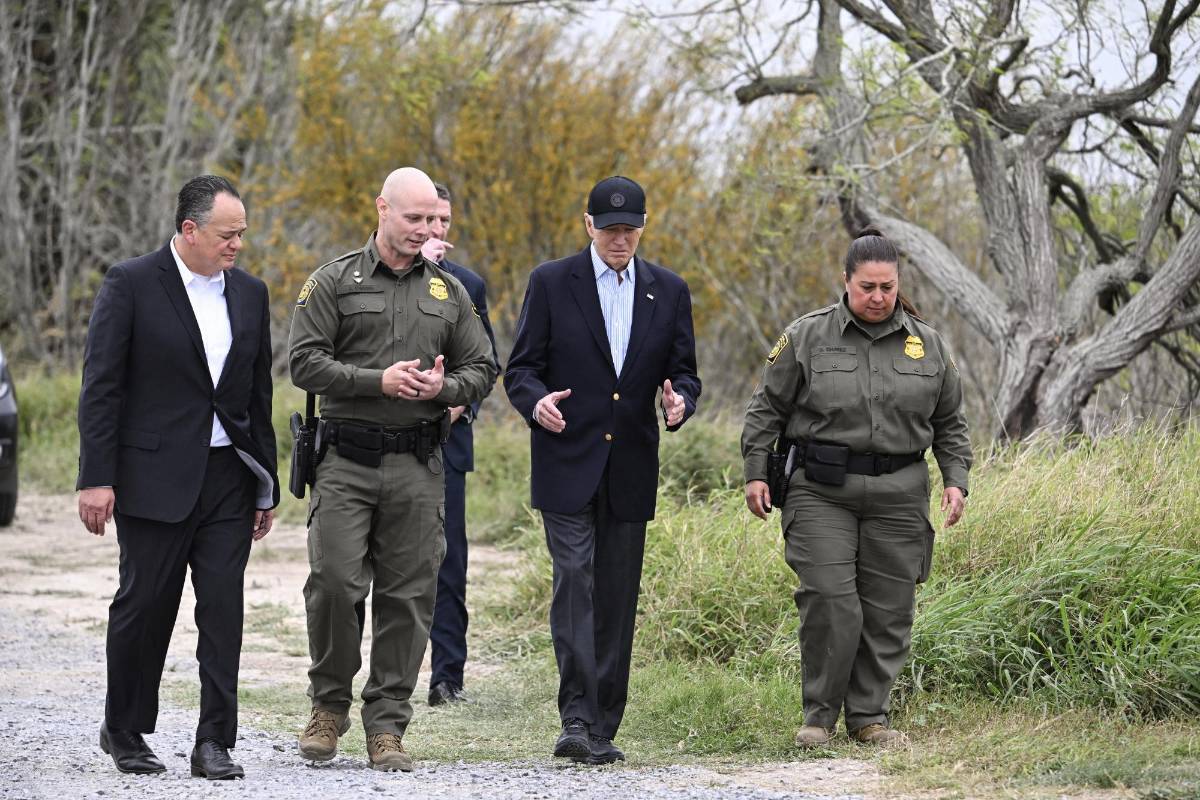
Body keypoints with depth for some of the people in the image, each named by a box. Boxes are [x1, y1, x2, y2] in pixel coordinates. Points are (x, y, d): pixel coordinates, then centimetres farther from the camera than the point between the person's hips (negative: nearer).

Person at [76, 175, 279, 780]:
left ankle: (214, 742, 1)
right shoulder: (131, 284, -5)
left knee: (223, 607, -2)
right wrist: (96, 479, -13)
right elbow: (100, 386, -7)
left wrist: (267, 486, 13)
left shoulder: (249, 294, 10)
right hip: (155, 476, -4)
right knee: (145, 605, 3)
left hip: (229, 477, 4)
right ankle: (124, 731, 20)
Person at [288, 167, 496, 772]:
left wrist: (442, 387, -7)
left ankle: (387, 727, 8)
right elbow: (305, 362, -4)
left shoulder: (448, 291, 13)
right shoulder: (335, 281, 3)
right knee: (333, 581, -11)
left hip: (418, 466, 3)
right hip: (346, 458, -3)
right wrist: (379, 381, -15)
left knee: (408, 596, 1)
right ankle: (329, 706, 9)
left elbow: (481, 369, 15)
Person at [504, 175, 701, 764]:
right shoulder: (551, 283, 0)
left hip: (631, 468, 3)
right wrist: (536, 401, -21)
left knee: (617, 599, 5)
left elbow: (684, 371, 12)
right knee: (574, 582, -14)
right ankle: (577, 719, -18)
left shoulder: (669, 291, 9)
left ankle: (603, 728, 10)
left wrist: (680, 401, -12)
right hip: (567, 463, -3)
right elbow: (520, 368, 1)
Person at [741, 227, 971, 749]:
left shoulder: (927, 345, 10)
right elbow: (767, 407, 6)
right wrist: (755, 471, 0)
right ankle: (819, 715, 1)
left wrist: (955, 479, 6)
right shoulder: (807, 338, 2)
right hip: (822, 491, -3)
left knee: (888, 612, 2)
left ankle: (869, 716, 13)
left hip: (898, 495, 3)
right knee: (830, 603, -11)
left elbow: (949, 423, 17)